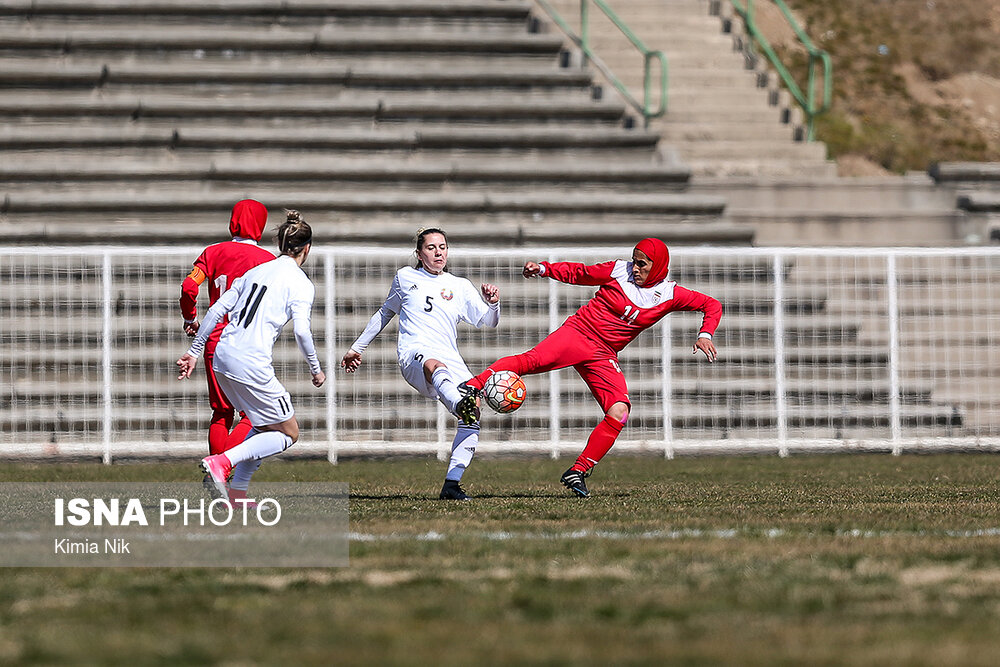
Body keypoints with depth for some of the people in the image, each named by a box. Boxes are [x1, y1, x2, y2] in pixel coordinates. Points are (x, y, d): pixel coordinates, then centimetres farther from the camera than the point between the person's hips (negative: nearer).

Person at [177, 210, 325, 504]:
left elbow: (217, 309, 13)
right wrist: (316, 370, 0)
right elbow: (301, 330, -14)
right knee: (288, 433, 6)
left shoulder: (255, 271, 17)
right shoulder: (301, 283, -2)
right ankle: (221, 462, -12)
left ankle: (237, 492, 15)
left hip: (223, 359, 8)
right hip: (251, 366, -7)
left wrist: (194, 351, 18)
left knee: (265, 426, 24)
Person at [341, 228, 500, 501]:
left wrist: (492, 303, -9)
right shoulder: (405, 277, 21)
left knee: (474, 407, -21)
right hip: (414, 353, -3)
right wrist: (357, 348, 37)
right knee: (435, 366, -42)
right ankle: (459, 405, -78)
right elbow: (385, 313, 33)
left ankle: (452, 483, -19)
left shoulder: (460, 286, 21)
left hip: (450, 357, 3)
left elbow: (487, 321, 14)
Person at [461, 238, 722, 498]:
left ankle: (577, 472, -7)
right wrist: (543, 268, -3)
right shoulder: (618, 271, 2)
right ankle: (474, 385, -36)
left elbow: (711, 305, 12)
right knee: (533, 360, -31)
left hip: (603, 358, 3)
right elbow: (578, 273, 10)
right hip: (577, 332, -3)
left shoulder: (669, 295, 5)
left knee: (619, 413, -16)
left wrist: (705, 335, -5)